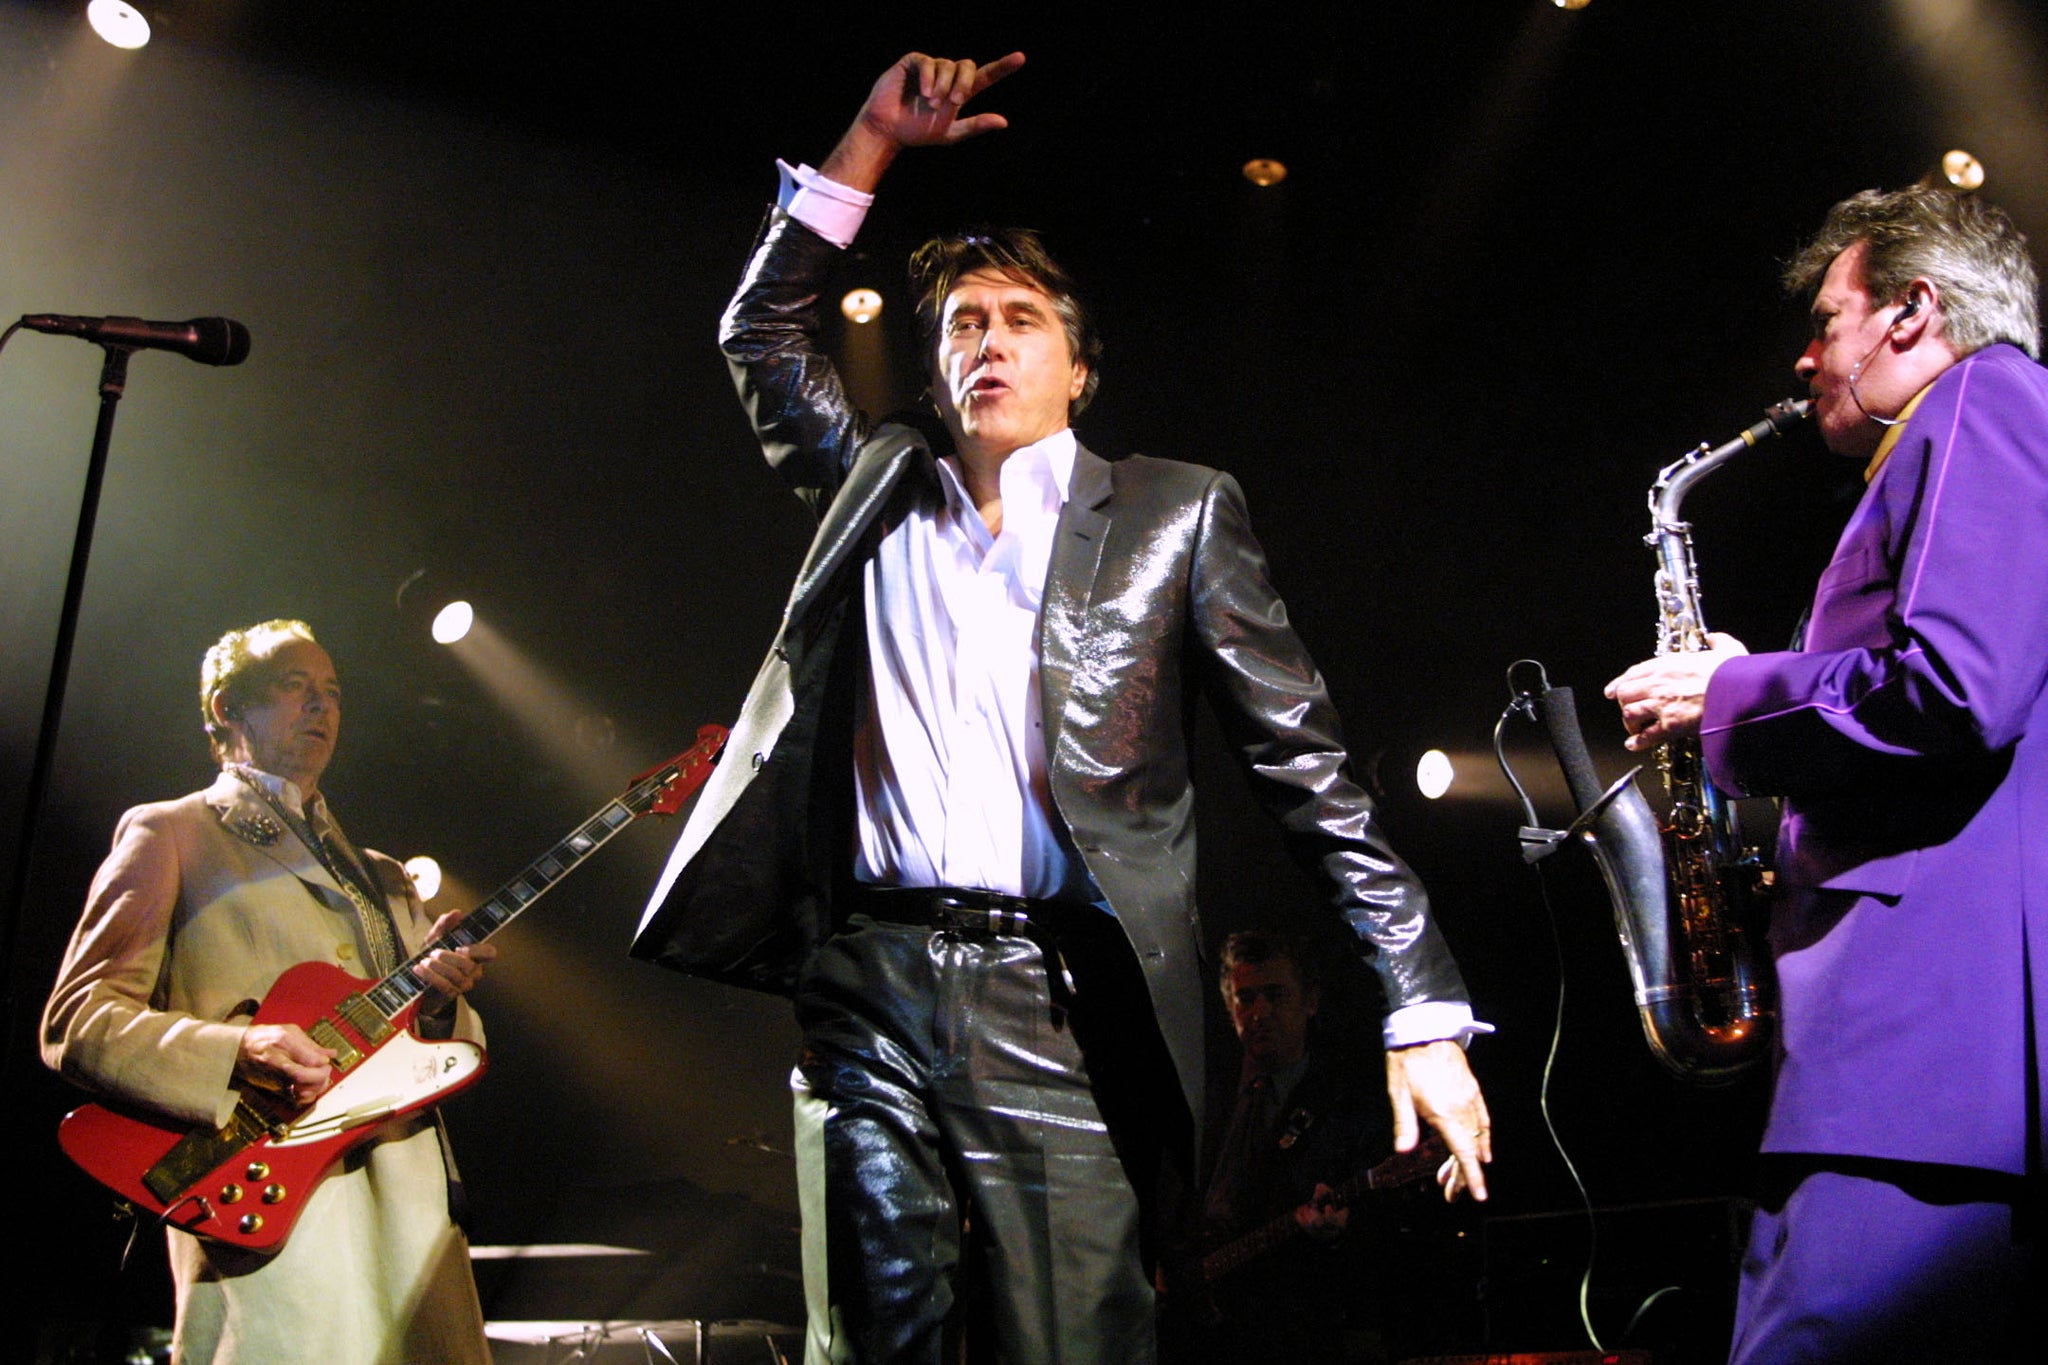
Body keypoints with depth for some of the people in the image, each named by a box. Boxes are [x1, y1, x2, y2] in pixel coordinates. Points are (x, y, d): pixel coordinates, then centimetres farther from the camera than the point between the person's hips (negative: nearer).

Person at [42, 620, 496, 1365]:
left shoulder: (383, 877, 26)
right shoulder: (171, 833, 10)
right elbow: (74, 1020, -2)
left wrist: (440, 1002, -3)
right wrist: (234, 1052, -18)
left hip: (411, 1194, 5)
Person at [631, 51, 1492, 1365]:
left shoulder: (1175, 513, 8)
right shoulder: (879, 490, 18)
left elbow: (1308, 764, 4)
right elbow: (765, 333, 23)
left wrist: (1424, 1008, -3)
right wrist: (872, 144, 15)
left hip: (1056, 1006, -3)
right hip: (867, 988, 3)